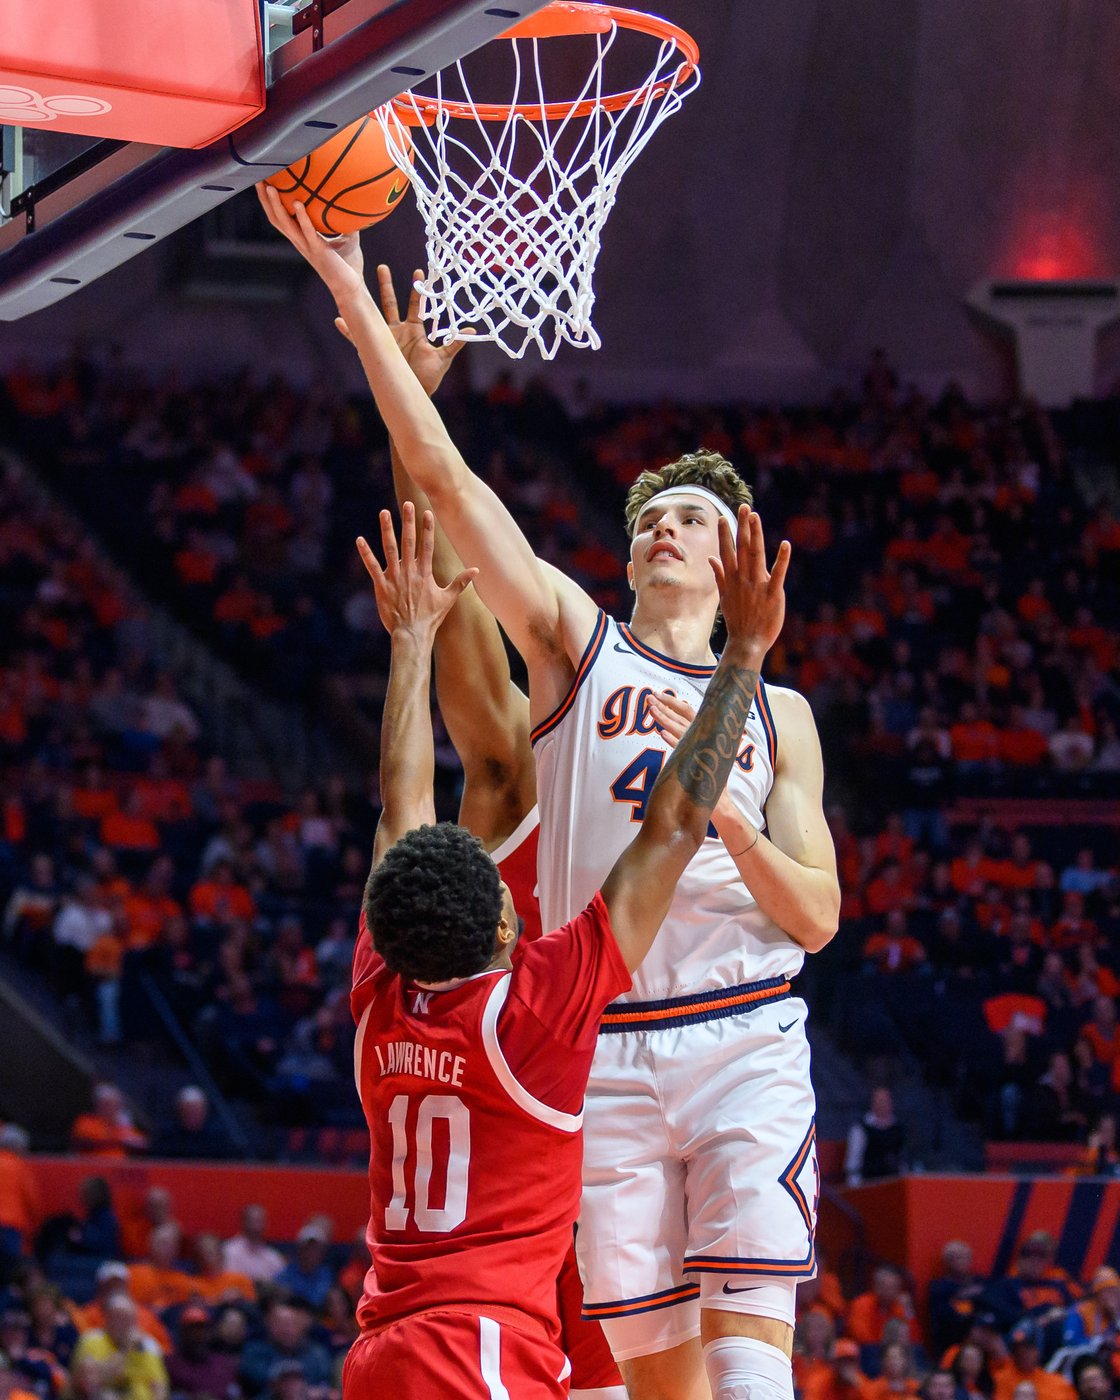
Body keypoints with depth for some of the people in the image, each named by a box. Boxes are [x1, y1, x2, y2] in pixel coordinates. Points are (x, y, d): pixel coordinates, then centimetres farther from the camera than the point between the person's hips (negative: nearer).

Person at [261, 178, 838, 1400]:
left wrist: (728, 813, -10)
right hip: (601, 1054, 0)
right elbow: (440, 475, 1)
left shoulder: (776, 714, 15)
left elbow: (817, 917, 8)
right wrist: (350, 293, -8)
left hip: (742, 1044, 0)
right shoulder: (577, 646, 11)